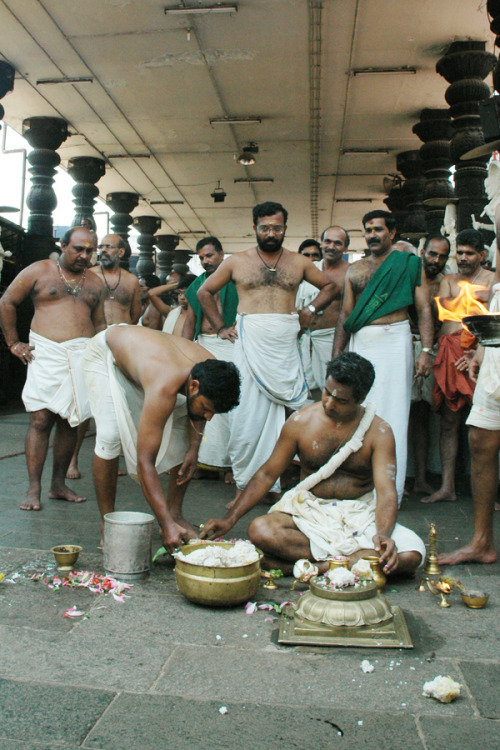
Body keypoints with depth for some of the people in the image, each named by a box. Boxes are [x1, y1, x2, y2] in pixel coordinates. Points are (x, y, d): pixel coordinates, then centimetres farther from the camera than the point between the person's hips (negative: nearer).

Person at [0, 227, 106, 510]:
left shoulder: (96, 283, 15)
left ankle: (59, 484, 15)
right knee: (41, 420, -7)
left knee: (70, 421, 6)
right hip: (46, 354, -3)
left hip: (82, 356, 3)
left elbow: (100, 323, 20)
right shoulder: (39, 271, 5)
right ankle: (34, 489, -3)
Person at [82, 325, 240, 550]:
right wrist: (167, 525, -45)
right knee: (110, 436, -22)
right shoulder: (164, 388, -46)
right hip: (105, 353, -6)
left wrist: (194, 449, -11)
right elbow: (145, 462, -44)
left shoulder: (211, 370, -26)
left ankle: (175, 513, 7)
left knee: (185, 427, -3)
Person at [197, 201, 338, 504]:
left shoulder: (299, 262, 13)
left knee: (281, 411, 0)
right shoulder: (237, 261, 10)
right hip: (250, 342, -1)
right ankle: (245, 481, 7)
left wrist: (310, 312, 9)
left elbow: (331, 286, 23)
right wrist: (221, 327, 7)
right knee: (248, 413, -3)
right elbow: (205, 292, 17)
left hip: (286, 345, 1)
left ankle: (276, 480, 9)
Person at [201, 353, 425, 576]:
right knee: (260, 530, -29)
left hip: (360, 514, 0)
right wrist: (229, 519, -3)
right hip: (309, 509, 0)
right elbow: (267, 474, 2)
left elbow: (386, 491, -13)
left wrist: (383, 534, -34)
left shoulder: (379, 432, -6)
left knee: (411, 554, -27)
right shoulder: (301, 422, -4)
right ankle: (358, 561, -22)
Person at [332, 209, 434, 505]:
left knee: (391, 413, -2)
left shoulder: (410, 264, 5)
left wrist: (427, 350, -11)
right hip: (360, 344, 4)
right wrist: (337, 355, 7)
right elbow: (345, 314, 14)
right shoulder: (355, 270, 15)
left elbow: (424, 309, -1)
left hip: (394, 340, -4)